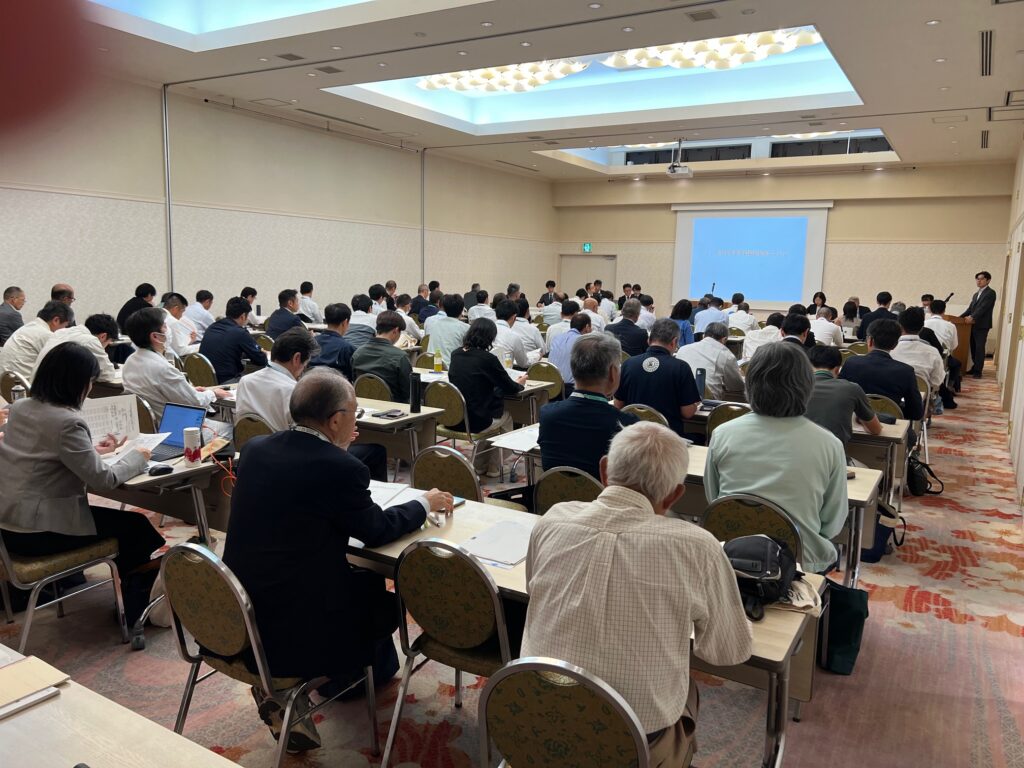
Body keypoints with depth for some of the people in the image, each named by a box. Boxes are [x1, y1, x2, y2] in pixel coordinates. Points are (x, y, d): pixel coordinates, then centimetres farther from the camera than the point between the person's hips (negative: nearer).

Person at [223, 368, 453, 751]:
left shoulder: (254, 448, -1)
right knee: (387, 597, 16)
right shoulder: (340, 468, -21)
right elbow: (377, 531, -5)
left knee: (359, 575, 25)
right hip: (290, 631, -7)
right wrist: (425, 503, 12)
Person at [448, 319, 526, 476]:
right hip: (474, 422, -6)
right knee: (506, 416, 25)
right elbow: (510, 388, -7)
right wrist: (519, 383, 17)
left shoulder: (456, 354, 2)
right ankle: (493, 468, 32)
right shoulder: (487, 358, -17)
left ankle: (479, 466, 36)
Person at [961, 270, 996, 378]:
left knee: (979, 348, -6)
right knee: (973, 347, 9)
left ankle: (978, 371, -4)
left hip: (982, 325, -7)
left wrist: (972, 317, -24)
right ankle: (974, 368, 17)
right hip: (973, 325, 7)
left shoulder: (990, 293, -5)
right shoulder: (976, 294, 21)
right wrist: (960, 317, 5)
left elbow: (983, 307, -16)